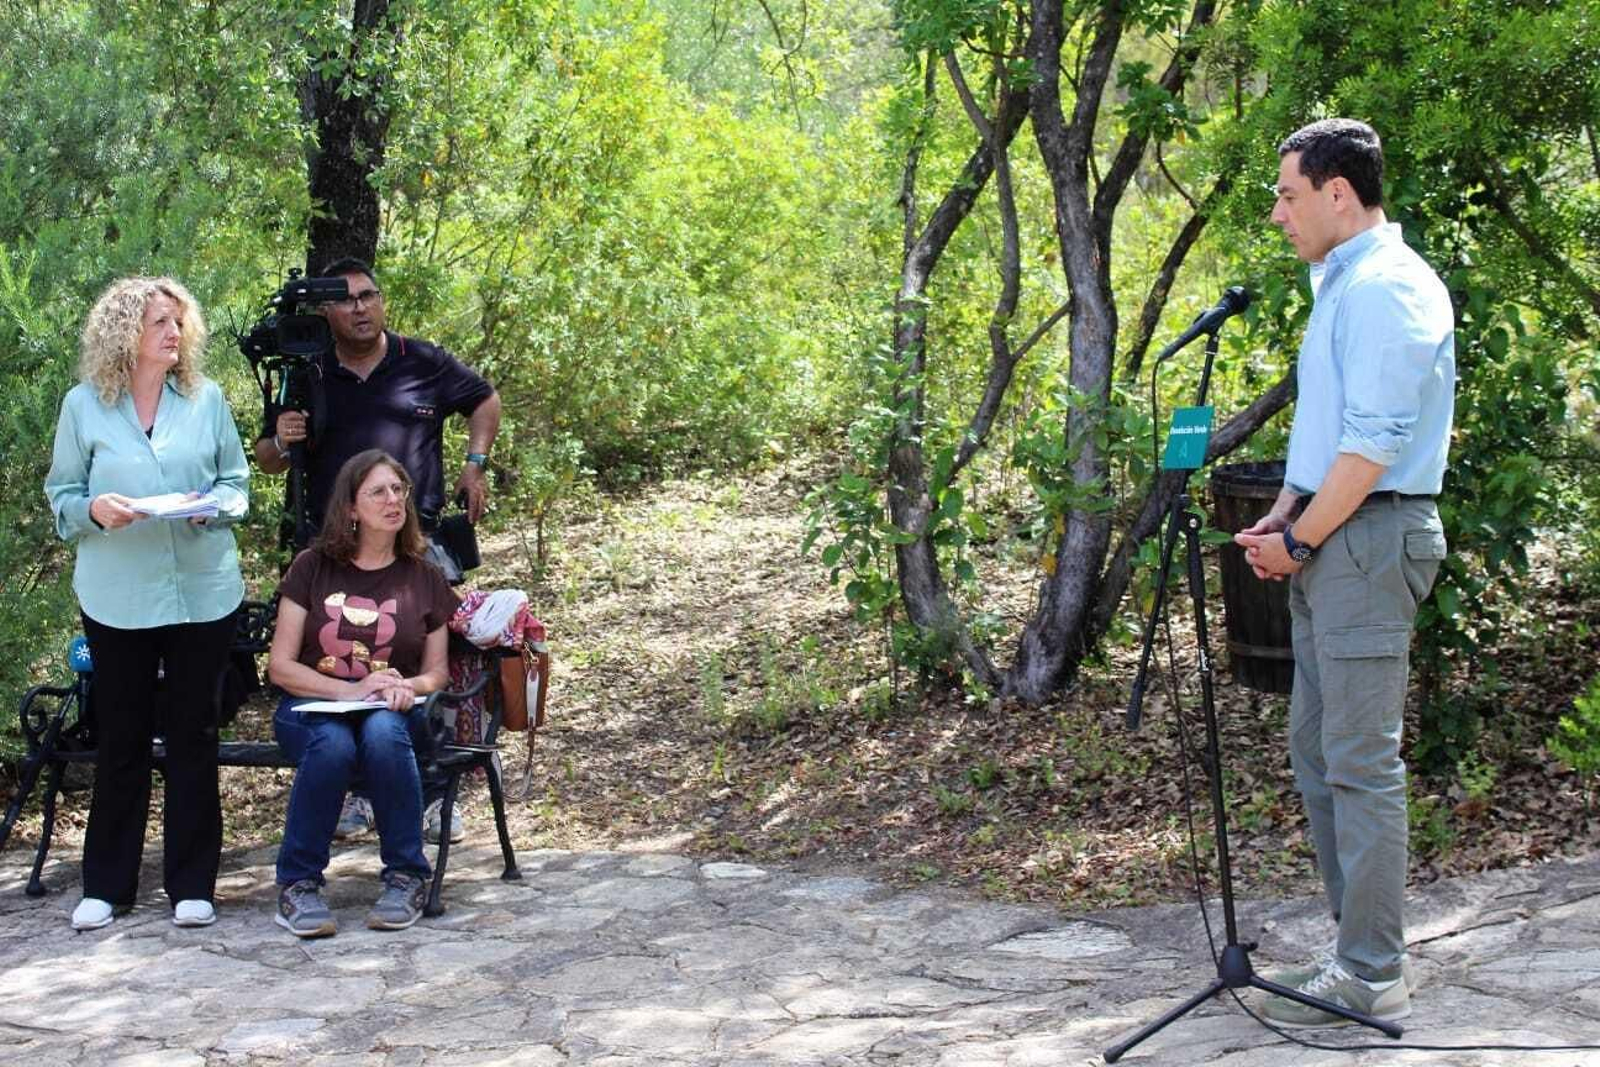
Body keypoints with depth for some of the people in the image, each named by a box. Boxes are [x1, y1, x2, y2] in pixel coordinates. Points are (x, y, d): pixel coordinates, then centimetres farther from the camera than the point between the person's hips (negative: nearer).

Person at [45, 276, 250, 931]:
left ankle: (192, 884, 16)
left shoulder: (206, 399, 3)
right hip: (118, 598, -1)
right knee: (120, 738, 7)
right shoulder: (84, 404, 0)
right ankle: (107, 885, 18)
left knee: (193, 736, 7)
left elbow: (236, 481, 8)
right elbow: (61, 494, 4)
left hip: (203, 591, 1)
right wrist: (94, 509, -17)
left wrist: (215, 506, -13)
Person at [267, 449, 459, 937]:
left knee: (382, 733, -36)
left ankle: (405, 878, -23)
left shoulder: (424, 578, 8)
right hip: (313, 706, -1)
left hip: (394, 713, 1)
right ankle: (298, 884, -22)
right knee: (333, 745, -37)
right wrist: (348, 690, -16)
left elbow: (437, 672, 11)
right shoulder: (313, 568, 3)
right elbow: (280, 666, -1)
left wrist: (406, 687, -12)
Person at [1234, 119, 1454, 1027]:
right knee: (1317, 746, 13)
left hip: (1370, 539, -10)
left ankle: (1373, 974, -2)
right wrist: (1282, 517, 12)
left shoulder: (1387, 286, -14)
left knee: (1362, 762, -8)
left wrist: (1298, 539, -13)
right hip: (1327, 539, 11)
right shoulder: (1341, 283, 18)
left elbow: (1373, 445, -20)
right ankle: (1364, 941, 22)